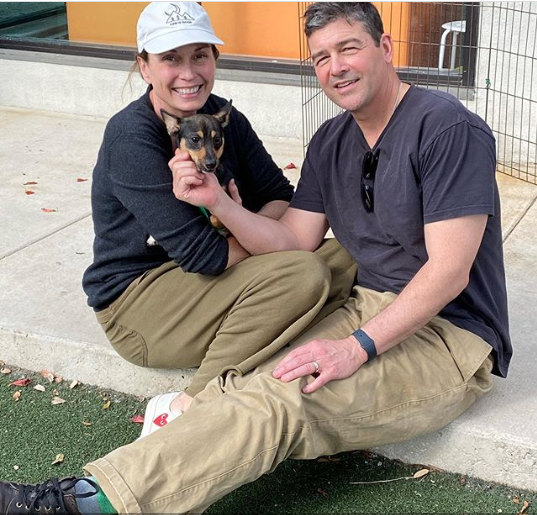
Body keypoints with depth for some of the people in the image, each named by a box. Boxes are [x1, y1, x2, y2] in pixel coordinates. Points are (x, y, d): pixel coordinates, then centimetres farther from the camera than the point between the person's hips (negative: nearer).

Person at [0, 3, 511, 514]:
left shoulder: (448, 127, -13)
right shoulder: (331, 142, 12)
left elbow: (449, 270, -19)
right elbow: (293, 241, 8)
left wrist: (356, 347, -26)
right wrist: (217, 201, -7)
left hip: (451, 337, -7)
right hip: (367, 312, 7)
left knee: (284, 395, -30)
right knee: (240, 386, -19)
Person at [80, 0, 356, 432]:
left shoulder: (222, 117, 2)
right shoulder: (131, 138, -21)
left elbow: (282, 197, 3)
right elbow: (202, 254, -25)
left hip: (204, 282, 8)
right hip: (136, 299, -8)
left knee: (348, 258, -9)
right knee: (301, 276, -27)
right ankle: (186, 408, -20)